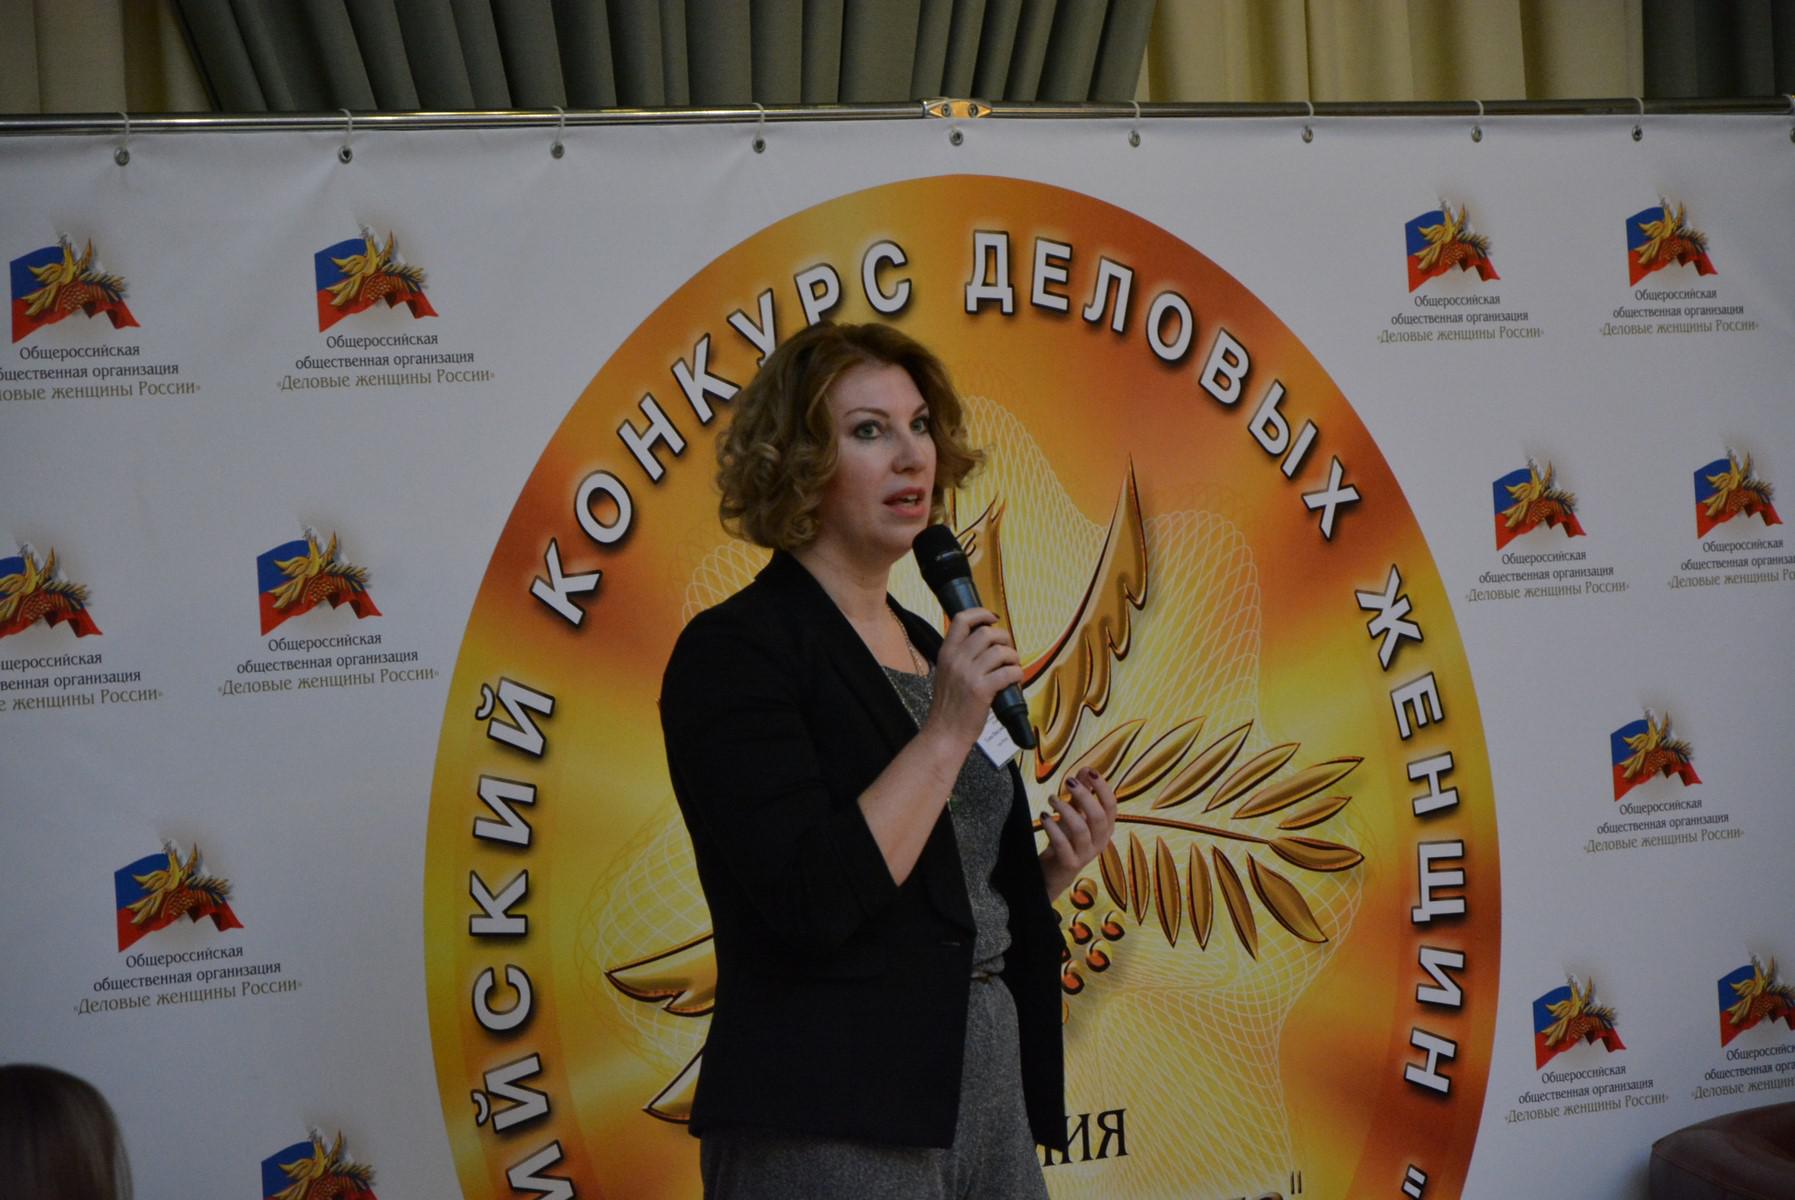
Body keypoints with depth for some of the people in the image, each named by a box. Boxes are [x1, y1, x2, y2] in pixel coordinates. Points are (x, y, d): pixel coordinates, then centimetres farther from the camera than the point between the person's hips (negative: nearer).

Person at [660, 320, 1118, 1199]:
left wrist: (1052, 870, 3)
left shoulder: (927, 648, 14)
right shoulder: (734, 652, -10)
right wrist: (947, 731, -18)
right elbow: (812, 903, -21)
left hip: (987, 1097, 7)